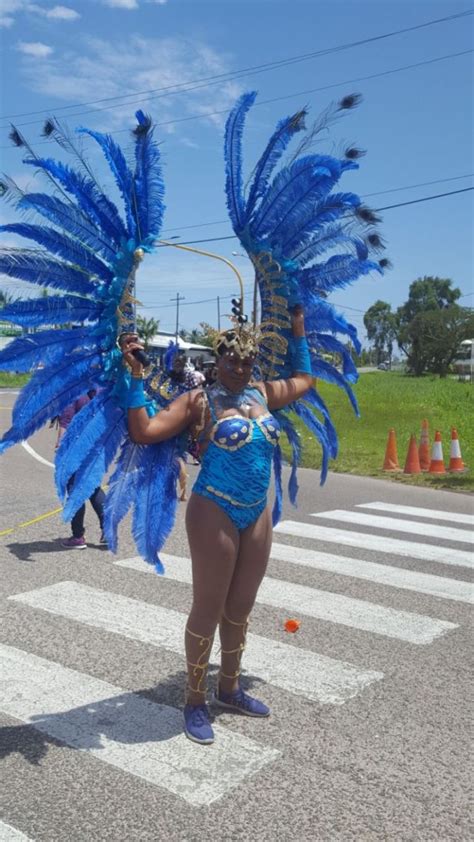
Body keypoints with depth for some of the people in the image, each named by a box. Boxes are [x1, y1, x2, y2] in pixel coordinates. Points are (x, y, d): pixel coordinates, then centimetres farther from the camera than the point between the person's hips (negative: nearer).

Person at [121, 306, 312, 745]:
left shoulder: (263, 394, 10)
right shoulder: (199, 401, -7)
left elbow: (303, 379, 28)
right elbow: (143, 432, -15)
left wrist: (298, 332, 28)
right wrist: (137, 379, -18)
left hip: (258, 515, 6)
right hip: (215, 513, -6)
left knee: (240, 607, 16)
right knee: (208, 609, 2)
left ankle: (230, 687, 34)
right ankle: (195, 700, 19)